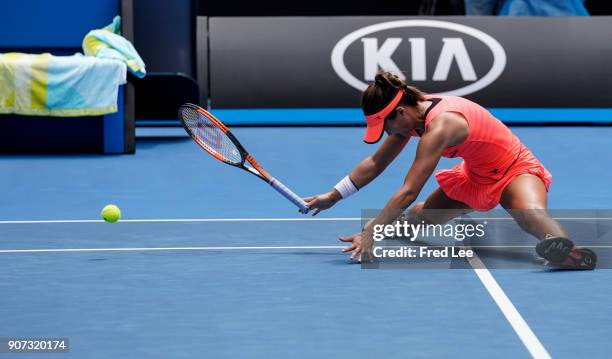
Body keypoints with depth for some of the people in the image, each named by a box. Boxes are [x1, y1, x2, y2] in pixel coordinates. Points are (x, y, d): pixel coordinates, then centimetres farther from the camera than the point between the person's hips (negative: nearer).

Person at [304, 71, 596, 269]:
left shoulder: (439, 126, -32)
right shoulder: (413, 113, -5)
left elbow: (407, 193, -35)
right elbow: (376, 163, 8)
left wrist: (369, 234, -37)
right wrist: (334, 195, 4)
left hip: (516, 171, -10)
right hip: (475, 175, 10)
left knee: (531, 214, -42)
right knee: (417, 219, 10)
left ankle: (566, 249, -67)